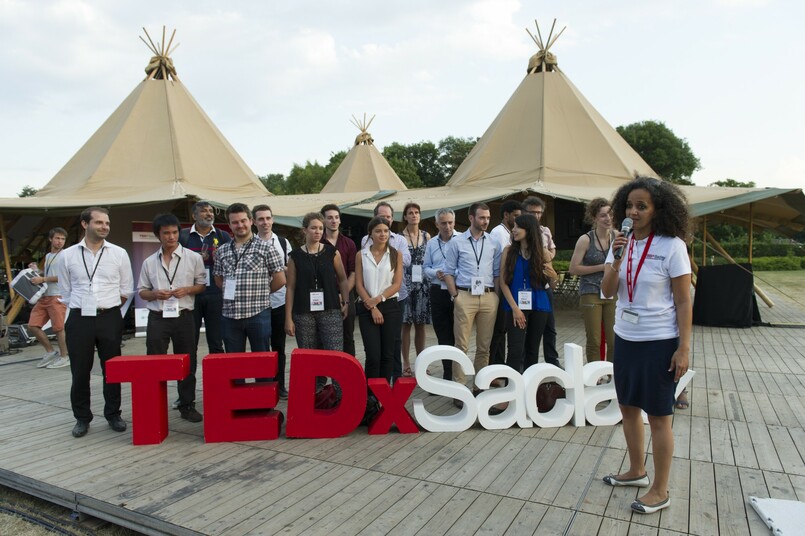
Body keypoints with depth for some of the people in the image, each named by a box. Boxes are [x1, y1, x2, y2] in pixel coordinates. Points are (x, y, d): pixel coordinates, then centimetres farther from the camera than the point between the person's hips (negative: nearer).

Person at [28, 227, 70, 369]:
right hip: (44, 296, 8)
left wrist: (43, 279, -15)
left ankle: (64, 357, 9)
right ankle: (50, 352, 18)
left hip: (57, 296, -8)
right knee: (33, 325, 6)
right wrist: (37, 270, 10)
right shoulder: (47, 256, 19)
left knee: (58, 328, -3)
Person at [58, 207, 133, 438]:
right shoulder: (68, 255, 4)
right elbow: (65, 292, 11)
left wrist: (106, 307, 6)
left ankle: (113, 415, 21)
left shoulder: (119, 254, 2)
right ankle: (82, 418, 21)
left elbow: (126, 289, 7)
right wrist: (84, 307, 8)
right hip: (79, 319, 1)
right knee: (80, 371, 6)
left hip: (110, 318, 0)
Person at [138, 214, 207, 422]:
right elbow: (142, 291, 11)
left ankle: (187, 406, 19)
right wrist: (155, 294, -11)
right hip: (157, 318, 1)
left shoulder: (193, 257, 1)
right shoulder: (149, 262, 7)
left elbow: (202, 285, 6)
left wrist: (187, 290, -14)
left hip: (183, 317, -1)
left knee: (187, 363, 6)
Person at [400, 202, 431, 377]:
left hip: (423, 284, 3)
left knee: (421, 324, 8)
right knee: (406, 324, 0)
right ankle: (406, 363, 9)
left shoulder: (426, 236, 9)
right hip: (406, 283, -3)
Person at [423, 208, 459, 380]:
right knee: (443, 335, 11)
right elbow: (426, 267, 14)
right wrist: (435, 273, -5)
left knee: (458, 334, 2)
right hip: (438, 293, 5)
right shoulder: (431, 243, 12)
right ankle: (448, 374, 23)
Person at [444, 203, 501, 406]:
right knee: (462, 345, -2)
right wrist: (455, 296, -3)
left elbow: (497, 273, 11)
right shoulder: (457, 242, 3)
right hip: (465, 296, -3)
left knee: (484, 346, 8)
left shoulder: (494, 243, 9)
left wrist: (496, 296, 3)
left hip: (489, 297, 3)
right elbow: (449, 272, 4)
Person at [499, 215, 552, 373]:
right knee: (516, 350, -9)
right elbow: (503, 282, -3)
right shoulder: (509, 251, 2)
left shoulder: (542, 253, 6)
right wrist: (515, 308, -12)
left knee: (532, 349, 9)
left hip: (538, 306, 2)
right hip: (516, 306, -2)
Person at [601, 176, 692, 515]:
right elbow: (607, 292, -3)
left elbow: (683, 302, -10)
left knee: (658, 416, 5)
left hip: (659, 342, -6)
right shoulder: (622, 242, 3)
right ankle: (637, 471, 37)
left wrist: (684, 348, -13)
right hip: (625, 338, 6)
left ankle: (660, 491, 21)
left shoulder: (671, 246, -13)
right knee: (628, 407, 17)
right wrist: (616, 260, -18)